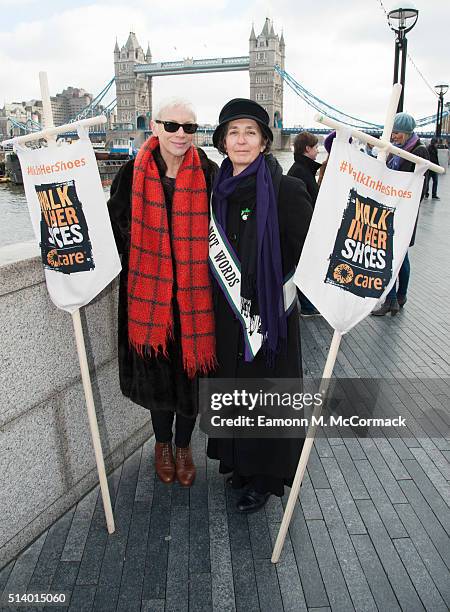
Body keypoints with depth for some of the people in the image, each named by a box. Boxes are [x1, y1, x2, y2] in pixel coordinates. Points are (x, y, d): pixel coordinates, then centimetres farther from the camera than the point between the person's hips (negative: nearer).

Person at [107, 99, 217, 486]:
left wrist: (216, 281, -5)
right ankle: (163, 442, 39)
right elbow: (117, 227, 7)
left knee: (190, 370, 10)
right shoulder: (133, 174, -2)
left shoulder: (209, 175, -4)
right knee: (155, 370, 14)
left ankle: (184, 444, 36)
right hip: (149, 291, 1)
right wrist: (128, 271, -1)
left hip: (194, 294, 0)